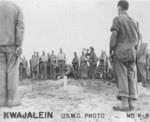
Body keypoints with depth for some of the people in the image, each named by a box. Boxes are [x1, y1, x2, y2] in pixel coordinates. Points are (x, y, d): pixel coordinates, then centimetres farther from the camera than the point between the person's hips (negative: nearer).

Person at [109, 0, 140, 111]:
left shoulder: (118, 19, -2)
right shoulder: (134, 21, 15)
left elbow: (114, 35, -12)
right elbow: (138, 38, 13)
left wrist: (111, 50, -5)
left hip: (120, 52, -5)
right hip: (131, 53, 5)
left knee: (122, 76, -6)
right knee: (131, 76, 3)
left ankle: (124, 103, -10)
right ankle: (131, 102, 1)